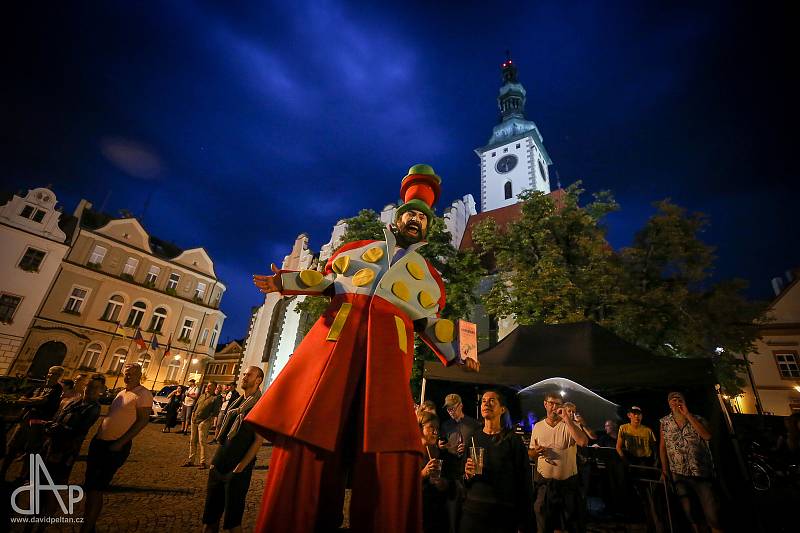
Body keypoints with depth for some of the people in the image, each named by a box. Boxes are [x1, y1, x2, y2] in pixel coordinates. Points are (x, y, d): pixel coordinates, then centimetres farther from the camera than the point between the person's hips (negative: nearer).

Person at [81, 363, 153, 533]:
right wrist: (98, 436, 13)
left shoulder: (143, 394, -16)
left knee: (95, 487, -3)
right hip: (99, 441, 9)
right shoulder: (122, 392, 11)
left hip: (115, 447, -8)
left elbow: (143, 421, -21)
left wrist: (120, 443, -21)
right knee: (90, 485, 17)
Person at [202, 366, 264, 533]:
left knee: (232, 518, 7)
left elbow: (258, 440, -17)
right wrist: (216, 458, 12)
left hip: (237, 470, -7)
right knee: (210, 513, 16)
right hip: (218, 466, 7)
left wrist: (241, 466, -17)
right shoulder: (237, 401, 9)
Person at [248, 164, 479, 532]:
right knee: (305, 430, -6)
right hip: (337, 332, 1)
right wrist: (286, 282, 10)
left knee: (389, 446, -12)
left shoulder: (428, 274, 25)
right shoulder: (358, 248, 26)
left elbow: (430, 324, 21)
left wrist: (458, 354, 8)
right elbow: (329, 279, 24)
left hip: (389, 346, 0)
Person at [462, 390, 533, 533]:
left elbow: (524, 481, -6)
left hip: (504, 513, -2)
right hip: (473, 510, 3)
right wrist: (468, 475, -12)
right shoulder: (473, 439, 3)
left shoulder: (513, 439, -7)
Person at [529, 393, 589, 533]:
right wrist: (536, 452, -13)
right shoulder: (537, 427, 1)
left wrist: (567, 419, -28)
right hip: (544, 483, 2)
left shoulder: (569, 425, -7)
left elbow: (583, 442, -28)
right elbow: (530, 454, 10)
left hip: (568, 483, -2)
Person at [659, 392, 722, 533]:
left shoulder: (698, 419, 0)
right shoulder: (664, 422, 3)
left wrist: (687, 415, -18)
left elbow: (707, 436, -20)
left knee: (713, 517, -3)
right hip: (679, 474, 2)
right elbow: (662, 446, 6)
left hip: (702, 474, -2)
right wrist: (665, 469, 3)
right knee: (689, 513, 10)